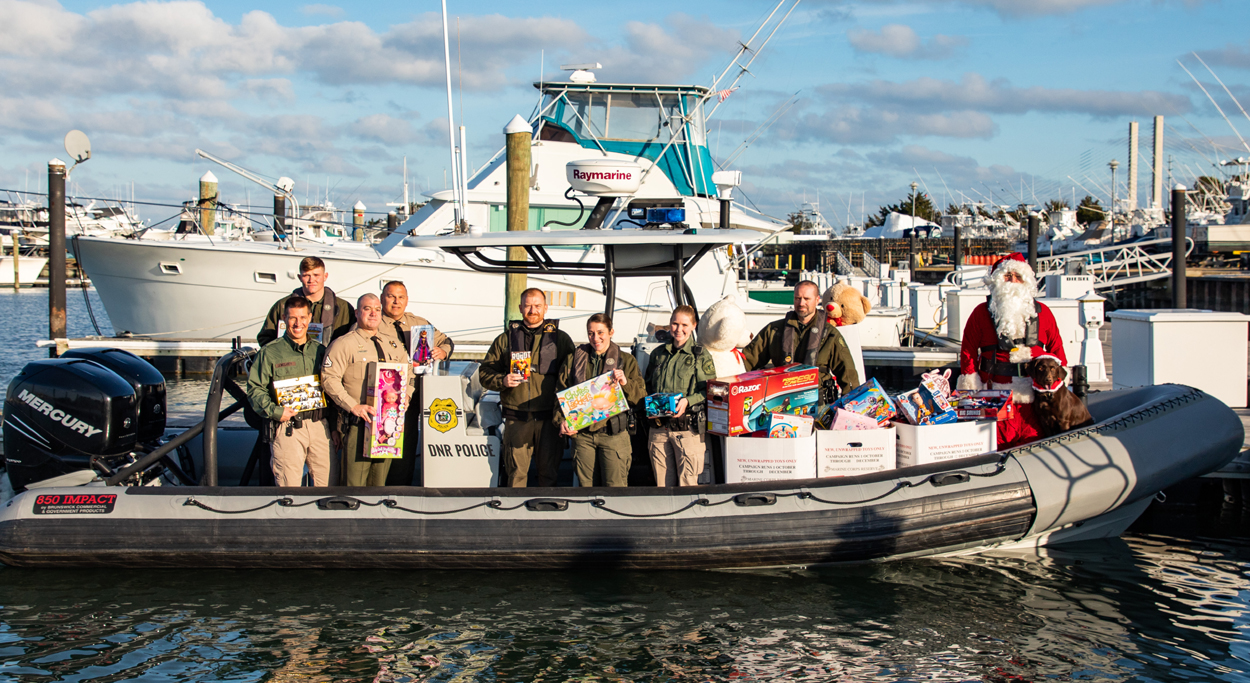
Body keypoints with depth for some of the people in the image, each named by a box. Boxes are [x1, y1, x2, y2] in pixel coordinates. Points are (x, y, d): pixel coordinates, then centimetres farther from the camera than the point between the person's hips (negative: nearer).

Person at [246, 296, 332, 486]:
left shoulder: (320, 350, 16)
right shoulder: (270, 352, 4)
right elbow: (254, 388, 2)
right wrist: (274, 411, -13)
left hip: (319, 427, 3)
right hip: (286, 429, -3)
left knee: (326, 481, 3)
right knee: (288, 484, -5)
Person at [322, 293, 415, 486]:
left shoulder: (394, 346, 18)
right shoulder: (344, 344, -1)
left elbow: (409, 373, 28)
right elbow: (329, 378, -9)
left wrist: (405, 395, 7)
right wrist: (353, 406, -18)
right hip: (358, 424, -5)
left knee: (380, 483, 9)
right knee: (355, 482, -8)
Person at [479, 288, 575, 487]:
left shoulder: (560, 339, 10)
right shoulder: (506, 339, 12)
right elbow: (485, 372, 12)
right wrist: (502, 381, -10)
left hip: (549, 418, 0)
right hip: (516, 418, 1)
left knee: (548, 472, 4)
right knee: (516, 472, 2)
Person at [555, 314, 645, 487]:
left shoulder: (626, 361, 6)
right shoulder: (573, 359, 10)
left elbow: (641, 396, 3)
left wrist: (626, 383, -17)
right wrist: (562, 421, -5)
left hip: (613, 432, -2)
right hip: (581, 432, 2)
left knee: (616, 487, -5)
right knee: (584, 485, 6)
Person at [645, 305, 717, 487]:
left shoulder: (701, 357, 2)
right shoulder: (658, 354, 15)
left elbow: (709, 392, -2)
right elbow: (647, 387, 22)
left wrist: (687, 401, -17)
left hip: (688, 429, -4)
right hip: (659, 428, 4)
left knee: (687, 484, -5)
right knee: (662, 484, 7)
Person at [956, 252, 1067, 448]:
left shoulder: (1042, 312, 12)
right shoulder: (982, 313, 6)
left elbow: (1056, 350, 17)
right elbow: (968, 351, 6)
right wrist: (970, 389, 1)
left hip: (1034, 396, 2)